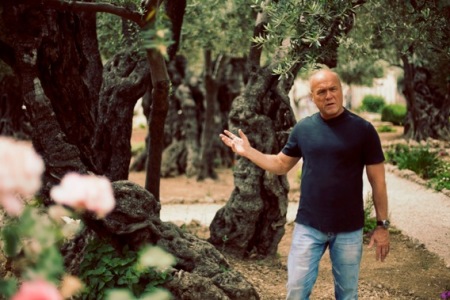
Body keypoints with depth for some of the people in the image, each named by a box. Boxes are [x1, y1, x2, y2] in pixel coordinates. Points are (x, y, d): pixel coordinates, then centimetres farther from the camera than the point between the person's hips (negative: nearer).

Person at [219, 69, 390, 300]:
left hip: (349, 230, -2)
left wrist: (382, 225, -5)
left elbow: (377, 181, -3)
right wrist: (248, 151, 2)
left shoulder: (363, 130, -7)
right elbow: (281, 165, 14)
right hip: (308, 226, 2)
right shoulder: (303, 128, 2)